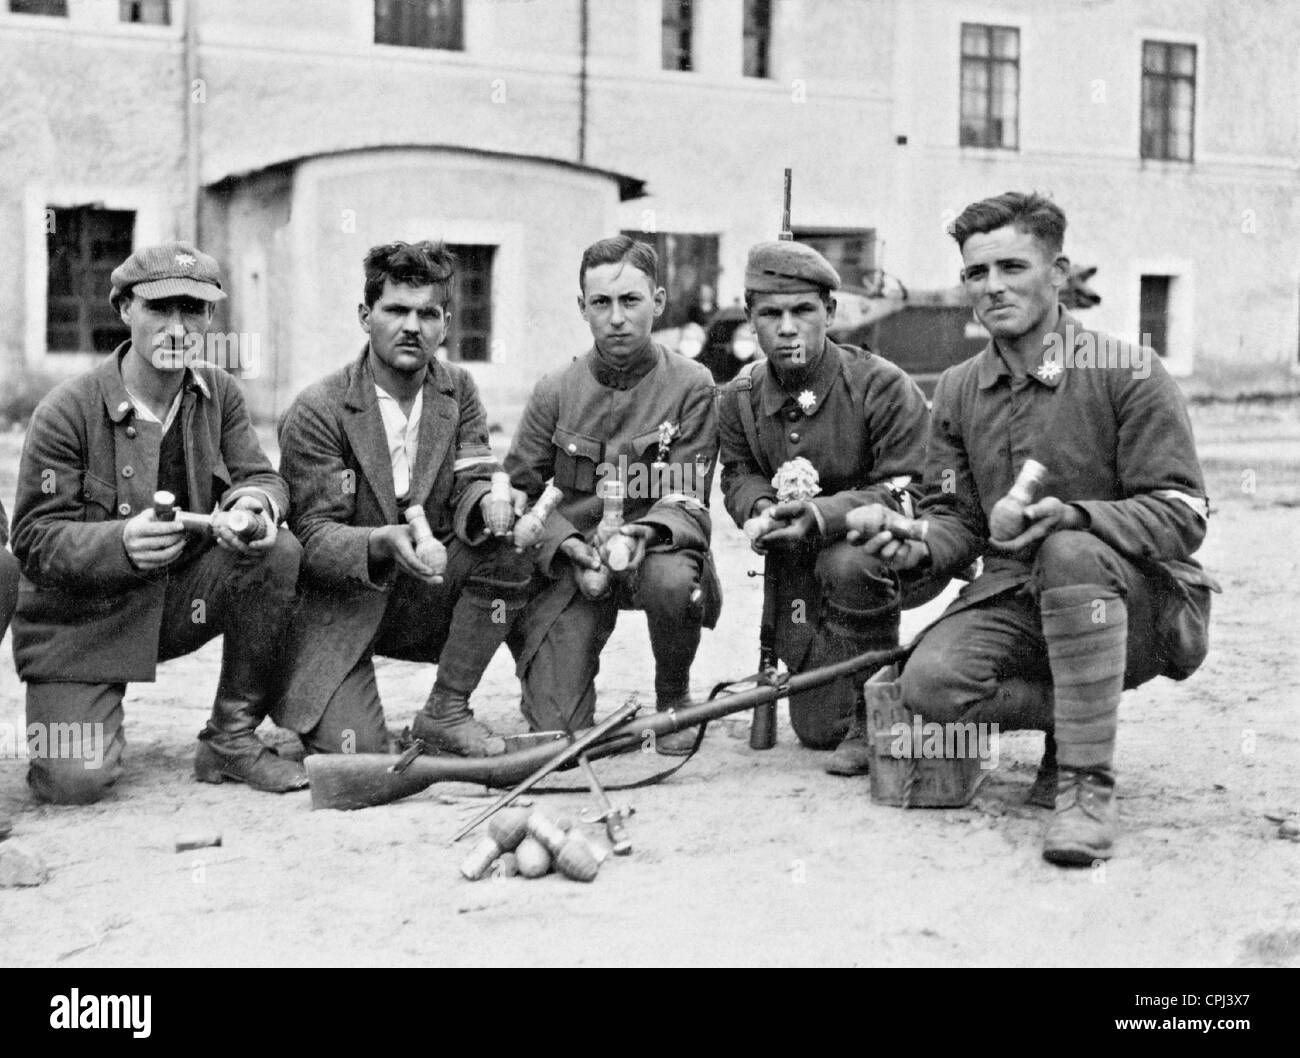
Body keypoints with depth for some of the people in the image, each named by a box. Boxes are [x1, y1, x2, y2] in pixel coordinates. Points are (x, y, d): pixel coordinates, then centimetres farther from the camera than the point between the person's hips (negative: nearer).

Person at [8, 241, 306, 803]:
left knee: (279, 552, -23)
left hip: (182, 600, 4)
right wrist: (122, 543, -37)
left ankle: (231, 739, -8)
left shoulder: (218, 394, 0)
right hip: (81, 620, -4)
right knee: (75, 781, -21)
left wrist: (254, 503, -28)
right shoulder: (66, 412, -15)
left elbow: (261, 476, -1)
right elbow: (34, 541, -16)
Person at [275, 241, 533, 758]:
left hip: (424, 594, 5)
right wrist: (382, 543, -37)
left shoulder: (458, 390, 3)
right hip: (337, 607, -4)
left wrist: (491, 503, -31)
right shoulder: (317, 410, -13)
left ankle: (445, 711, -7)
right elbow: (313, 536, -15)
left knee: (509, 551, -23)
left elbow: (471, 482, -5)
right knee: (356, 751, -22)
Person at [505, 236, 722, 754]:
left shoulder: (691, 386, -4)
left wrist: (647, 532, -28)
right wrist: (567, 547, -17)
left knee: (673, 580, -39)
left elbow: (688, 498, -6)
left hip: (656, 549, 0)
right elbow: (521, 491, 2)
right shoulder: (556, 391, 1)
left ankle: (674, 698, -5)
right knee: (556, 725, -14)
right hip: (570, 560, 1)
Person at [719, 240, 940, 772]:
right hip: (801, 566, 5)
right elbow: (739, 474, 9)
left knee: (847, 565, -42)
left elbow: (909, 493, -21)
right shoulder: (741, 397, -2)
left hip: (900, 555, -5)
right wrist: (760, 508, -17)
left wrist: (823, 515, -36)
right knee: (817, 728, 1)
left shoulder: (881, 385, -19)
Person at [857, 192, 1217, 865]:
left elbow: (1183, 516, -11)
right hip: (1010, 601, 4)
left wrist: (1073, 516, -29)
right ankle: (1073, 720, 3)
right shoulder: (957, 391, 11)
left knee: (1070, 552, -38)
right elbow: (957, 517, 13)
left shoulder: (1128, 373, -6)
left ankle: (1088, 782, -28)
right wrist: (922, 546, -12)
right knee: (931, 683, -27)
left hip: (1135, 607, -4)